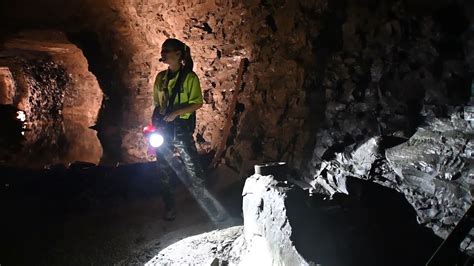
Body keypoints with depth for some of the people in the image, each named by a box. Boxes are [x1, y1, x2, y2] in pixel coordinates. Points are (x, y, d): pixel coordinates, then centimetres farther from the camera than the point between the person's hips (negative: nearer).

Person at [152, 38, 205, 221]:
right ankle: (169, 208, 26)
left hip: (181, 129, -5)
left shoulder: (189, 77, -7)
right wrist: (154, 123, 2)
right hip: (163, 128, 5)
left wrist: (175, 113, -19)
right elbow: (157, 104, 15)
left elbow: (197, 103, -9)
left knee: (192, 167, -2)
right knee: (164, 170, 11)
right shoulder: (161, 77, 9)